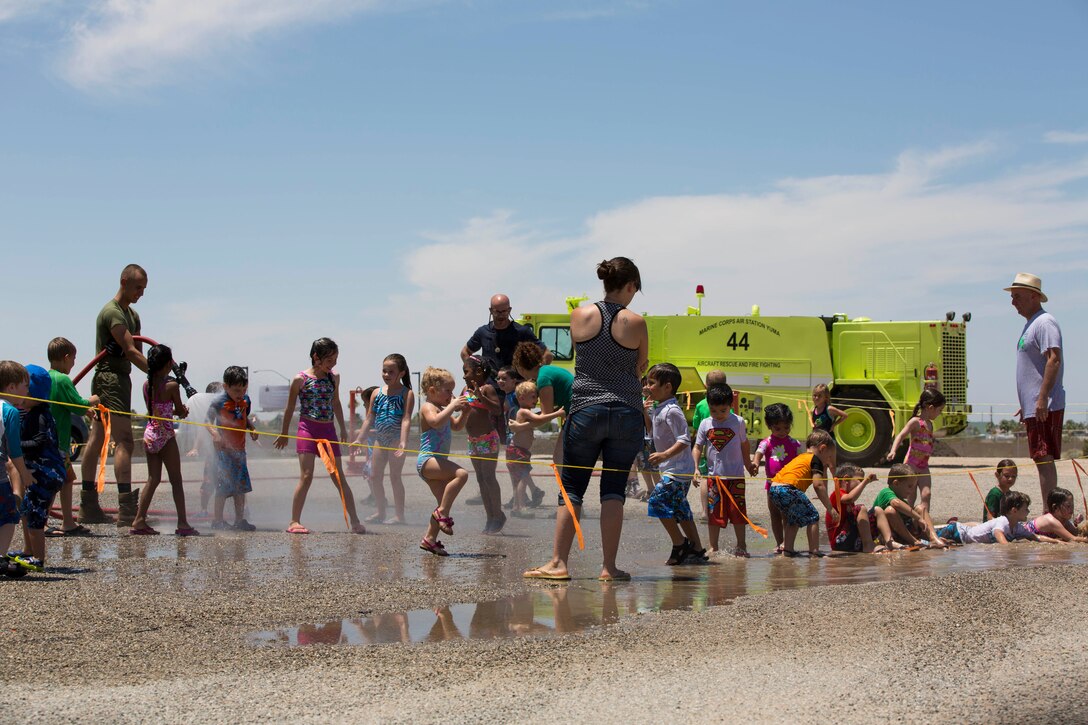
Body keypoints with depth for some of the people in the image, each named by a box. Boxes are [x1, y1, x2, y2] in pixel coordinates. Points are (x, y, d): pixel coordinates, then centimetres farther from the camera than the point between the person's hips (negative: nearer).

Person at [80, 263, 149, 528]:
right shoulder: (111, 312, -12)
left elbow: (137, 351, 14)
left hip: (121, 379, 10)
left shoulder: (133, 315, 20)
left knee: (96, 441, 12)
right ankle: (126, 509, -22)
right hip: (109, 378, -10)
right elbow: (130, 351, -20)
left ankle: (89, 506, 16)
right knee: (124, 441, -16)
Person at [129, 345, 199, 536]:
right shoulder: (172, 385, -12)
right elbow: (181, 411, -4)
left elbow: (153, 410, 12)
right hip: (165, 436, -6)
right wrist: (181, 410, 19)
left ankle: (139, 520, 6)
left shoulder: (147, 385, 5)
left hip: (149, 434, 6)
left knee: (153, 479, 11)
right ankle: (182, 523, 2)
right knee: (176, 480, 1)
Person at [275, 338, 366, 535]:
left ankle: (354, 521, 2)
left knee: (339, 477, 3)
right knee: (306, 476, -10)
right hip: (308, 430, -4)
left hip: (328, 431, 4)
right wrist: (284, 434, 12)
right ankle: (294, 522, -2)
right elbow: (290, 408, 5)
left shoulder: (334, 378, 7)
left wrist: (343, 429, 26)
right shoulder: (300, 379, -6)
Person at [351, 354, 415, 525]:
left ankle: (399, 515, 3)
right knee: (375, 476, 9)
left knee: (395, 477, -4)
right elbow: (369, 419, 12)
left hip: (396, 439, -6)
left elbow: (406, 420, -15)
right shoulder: (377, 393, 9)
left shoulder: (407, 394, -7)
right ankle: (381, 512, 22)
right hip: (380, 439, 6)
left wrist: (403, 442, -25)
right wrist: (360, 439, 8)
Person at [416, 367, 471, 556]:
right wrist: (452, 406, -26)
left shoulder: (442, 409, 20)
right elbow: (436, 421, -30)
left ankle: (429, 538, 14)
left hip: (437, 461, 10)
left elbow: (457, 426, 28)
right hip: (427, 459, -10)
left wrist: (464, 411, 13)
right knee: (461, 473, -28)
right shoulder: (428, 407, -9)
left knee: (444, 503, 9)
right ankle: (443, 513, -24)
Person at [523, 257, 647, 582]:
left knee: (572, 488, 6)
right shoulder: (635, 322, -5)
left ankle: (558, 562, 2)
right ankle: (609, 567, 3)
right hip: (626, 412, -1)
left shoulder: (580, 316, 0)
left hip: (585, 410, 1)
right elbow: (641, 367, 8)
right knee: (614, 490, 4)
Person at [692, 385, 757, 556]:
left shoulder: (738, 422, -1)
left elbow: (744, 445, 12)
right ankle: (713, 547, 14)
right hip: (714, 476, 1)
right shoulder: (705, 424, 1)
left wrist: (749, 466, 20)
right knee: (714, 513, 5)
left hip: (736, 475, -1)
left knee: (738, 512, 2)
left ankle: (741, 546, 14)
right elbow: (697, 448, 4)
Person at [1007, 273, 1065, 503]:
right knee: (1043, 460, 10)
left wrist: (1043, 398, -27)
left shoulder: (1044, 322, -11)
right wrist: (1026, 404, 24)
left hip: (1045, 407, -10)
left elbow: (1054, 359, -22)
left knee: (1044, 459, -12)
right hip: (1035, 408, 10)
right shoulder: (1031, 324, 21)